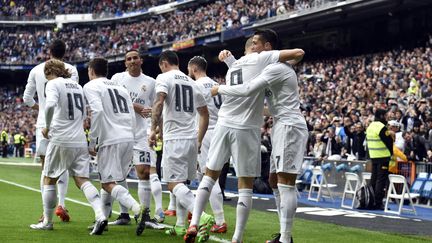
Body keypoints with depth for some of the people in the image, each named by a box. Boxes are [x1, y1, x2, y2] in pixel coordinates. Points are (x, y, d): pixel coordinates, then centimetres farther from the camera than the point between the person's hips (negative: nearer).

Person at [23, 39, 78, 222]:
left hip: (43, 124, 1)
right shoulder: (71, 70, -1)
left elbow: (27, 99, 12)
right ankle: (61, 204, -4)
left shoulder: (36, 70, 7)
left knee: (46, 168, 6)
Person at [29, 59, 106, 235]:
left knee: (49, 180, 11)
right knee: (82, 180, 1)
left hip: (60, 140, -5)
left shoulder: (53, 84, -2)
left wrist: (48, 127, -8)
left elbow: (50, 105, -23)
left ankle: (47, 221, 16)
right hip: (80, 141, 5)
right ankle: (100, 215, -18)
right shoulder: (77, 85, 18)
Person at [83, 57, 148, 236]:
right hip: (129, 138, 7)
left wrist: (92, 142, -9)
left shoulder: (91, 86, 3)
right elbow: (132, 117, 18)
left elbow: (97, 111, -14)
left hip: (111, 140, -7)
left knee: (108, 183, -9)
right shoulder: (120, 87, 24)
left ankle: (138, 210, -29)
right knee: (107, 180, 20)